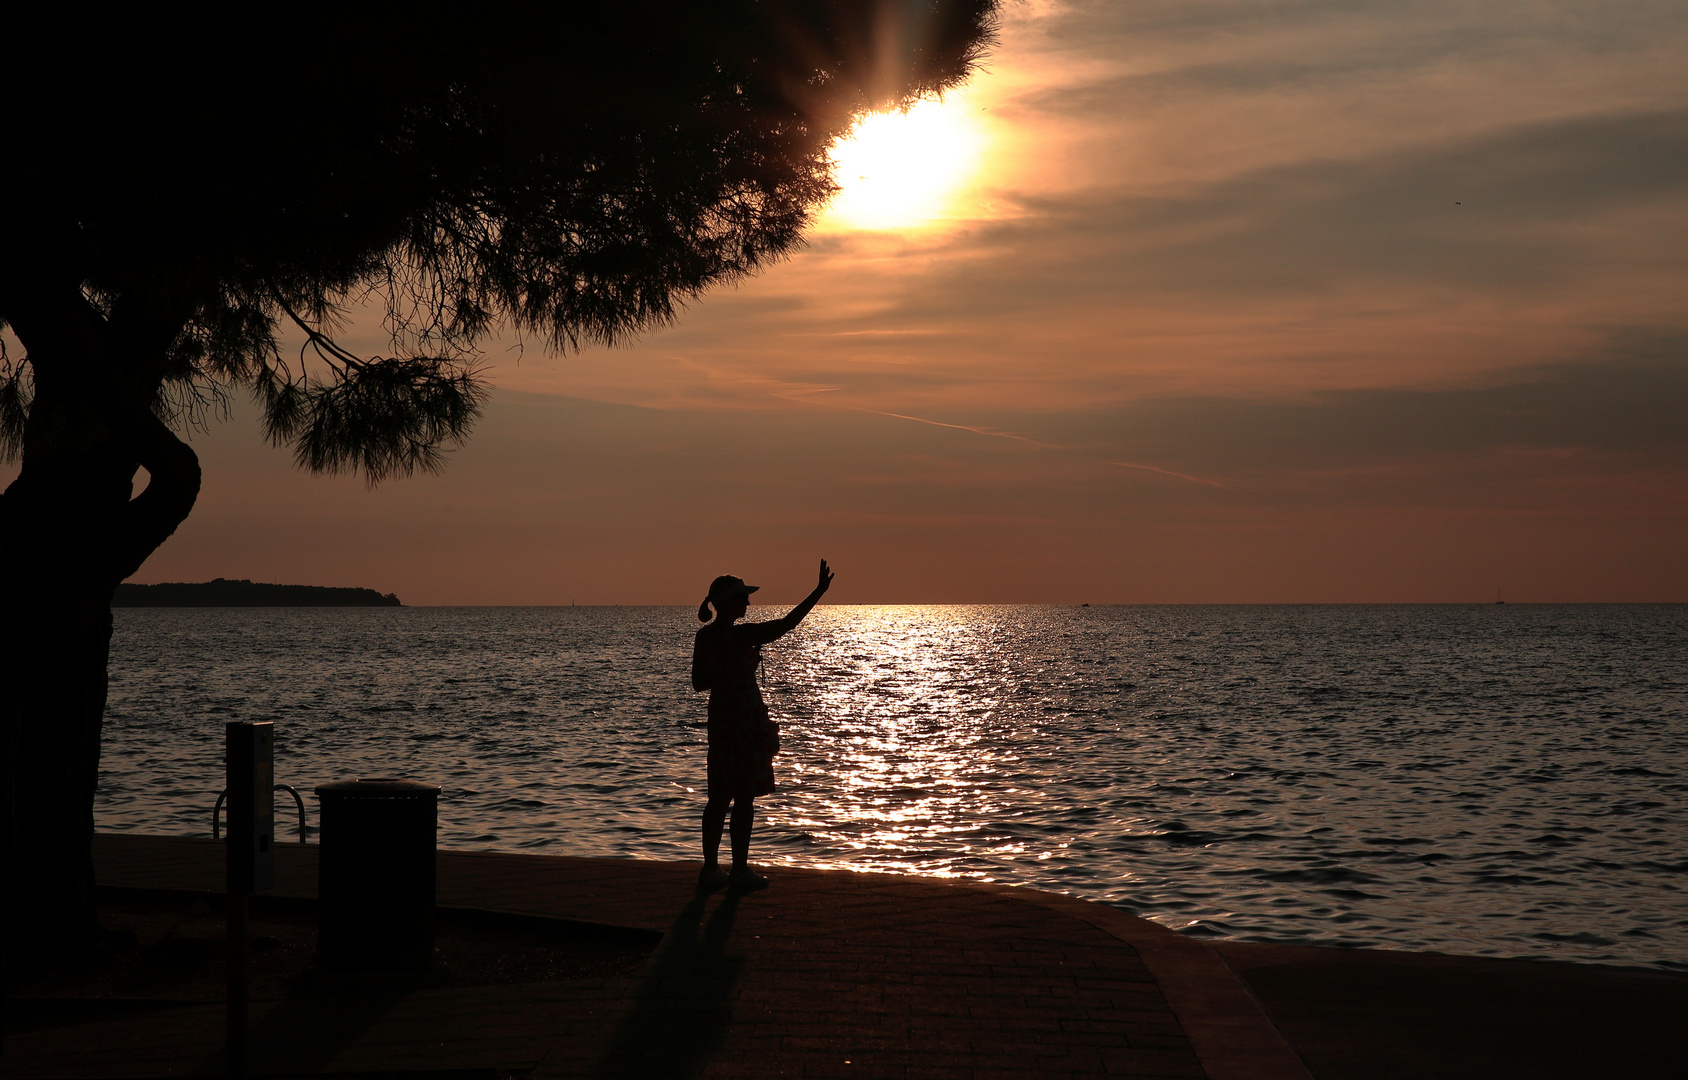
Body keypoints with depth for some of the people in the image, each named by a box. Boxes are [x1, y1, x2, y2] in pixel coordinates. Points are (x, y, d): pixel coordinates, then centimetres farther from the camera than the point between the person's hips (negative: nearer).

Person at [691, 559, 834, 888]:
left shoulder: (705, 636, 8)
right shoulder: (739, 635, -16)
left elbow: (699, 683, 11)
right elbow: (787, 624, -19)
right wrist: (819, 591, -14)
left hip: (720, 718, 8)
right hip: (744, 720, -8)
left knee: (720, 797, 13)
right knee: (744, 798, -1)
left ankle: (711, 867, 16)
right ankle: (740, 869, 4)